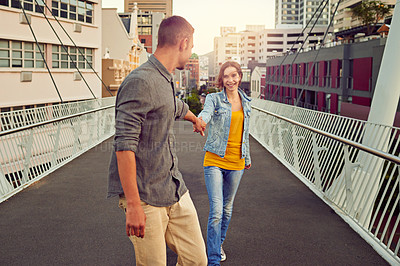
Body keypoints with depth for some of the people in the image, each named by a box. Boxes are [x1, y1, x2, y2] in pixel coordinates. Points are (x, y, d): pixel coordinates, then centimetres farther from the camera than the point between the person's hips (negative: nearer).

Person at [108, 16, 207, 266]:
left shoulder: (166, 81, 14)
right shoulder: (140, 82, -17)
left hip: (176, 190, 9)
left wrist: (195, 118, 60)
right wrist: (133, 205, -23)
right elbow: (124, 146, -22)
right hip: (146, 197, -8)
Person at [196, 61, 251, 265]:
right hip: (215, 160, -4)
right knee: (216, 210, -11)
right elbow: (206, 113, -28)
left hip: (236, 162, 5)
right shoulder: (214, 99, -6)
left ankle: (218, 244, 38)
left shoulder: (246, 102, 9)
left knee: (227, 208, 16)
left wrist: (247, 158, 24)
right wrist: (199, 121, -52)